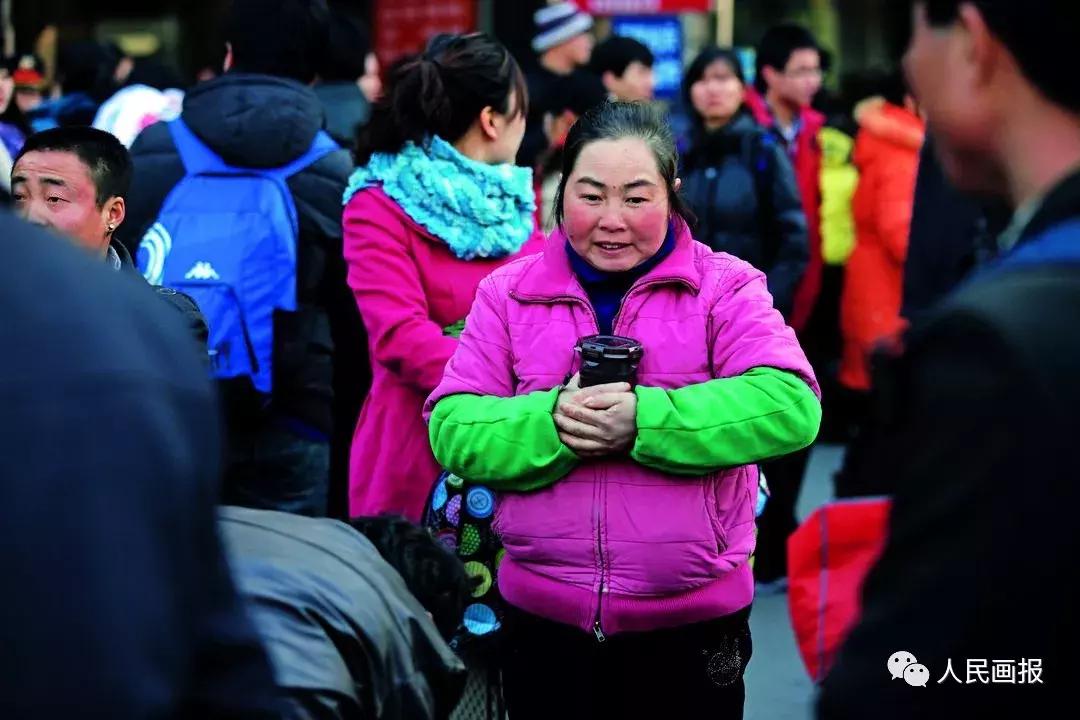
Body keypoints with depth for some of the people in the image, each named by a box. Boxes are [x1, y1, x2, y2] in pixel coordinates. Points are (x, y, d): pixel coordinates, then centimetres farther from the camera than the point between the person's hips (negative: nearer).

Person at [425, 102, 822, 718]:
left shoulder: (727, 286, -2)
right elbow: (453, 431, -4)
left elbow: (791, 406, -17)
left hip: (692, 621, -1)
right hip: (543, 621, 2)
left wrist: (644, 420, -25)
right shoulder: (507, 293, 4)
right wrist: (552, 422, -23)